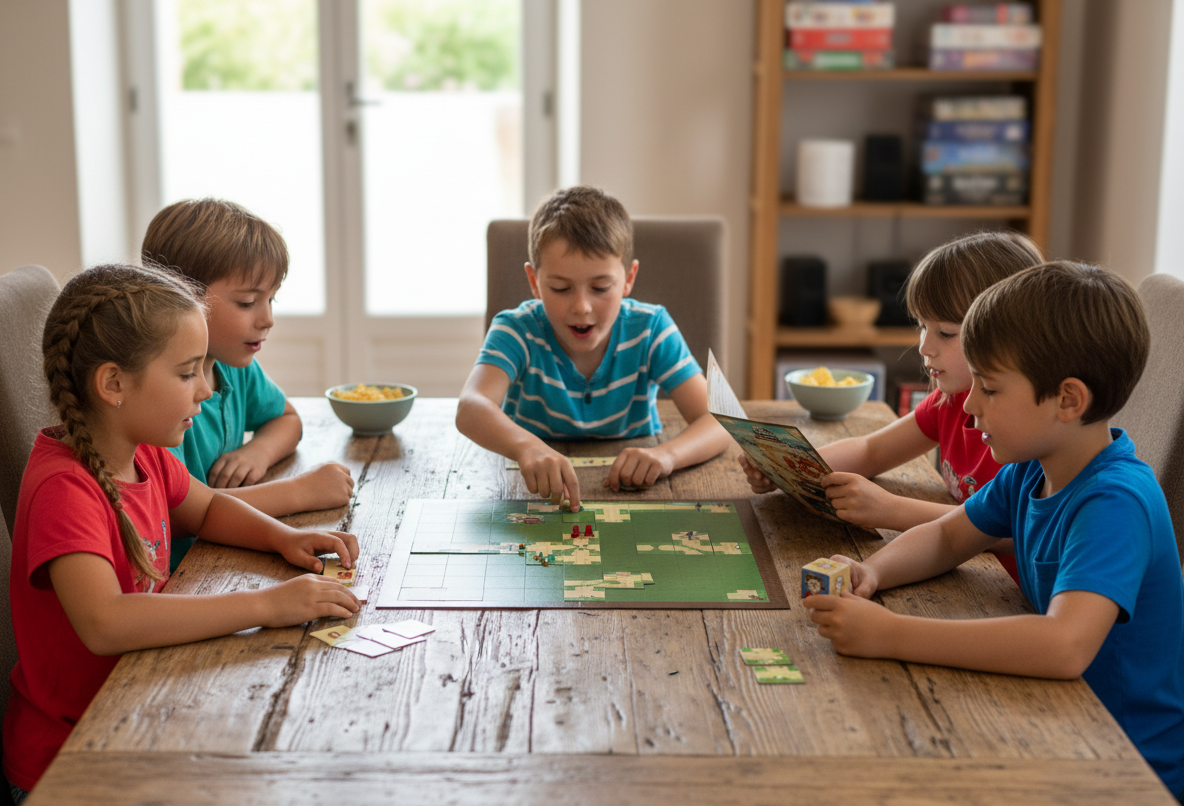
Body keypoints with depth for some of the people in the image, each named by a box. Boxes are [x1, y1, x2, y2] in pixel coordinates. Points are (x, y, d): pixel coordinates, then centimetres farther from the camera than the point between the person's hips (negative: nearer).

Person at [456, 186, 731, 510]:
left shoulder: (650, 329, -9)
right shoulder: (518, 331, -14)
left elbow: (716, 421, -16)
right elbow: (470, 408, -33)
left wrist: (666, 454, -39)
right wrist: (526, 446, -56)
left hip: (631, 490, 2)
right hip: (535, 491, -2)